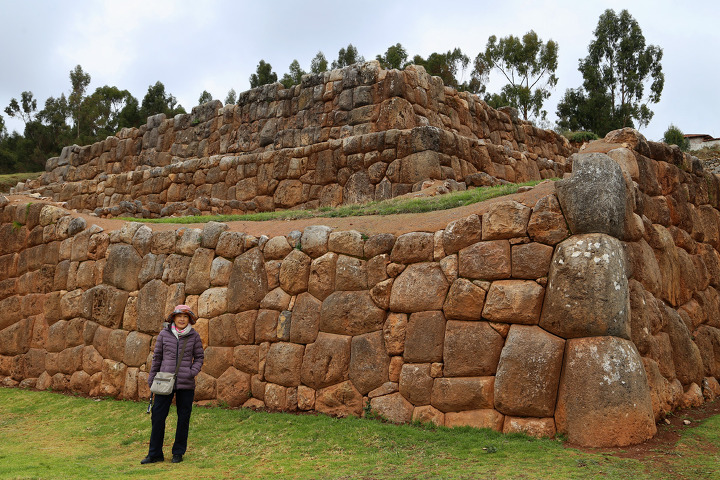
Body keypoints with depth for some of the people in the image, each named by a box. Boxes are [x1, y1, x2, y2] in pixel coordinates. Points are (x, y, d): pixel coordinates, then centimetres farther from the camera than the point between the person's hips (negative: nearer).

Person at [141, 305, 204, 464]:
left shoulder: (194, 336, 1)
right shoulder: (164, 334, 2)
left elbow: (199, 357, 8)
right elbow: (157, 357, 10)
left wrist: (193, 371, -10)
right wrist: (151, 378, 12)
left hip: (186, 384, 0)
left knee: (183, 418, 6)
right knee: (158, 416, 1)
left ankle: (178, 453, 20)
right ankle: (155, 454, 13)